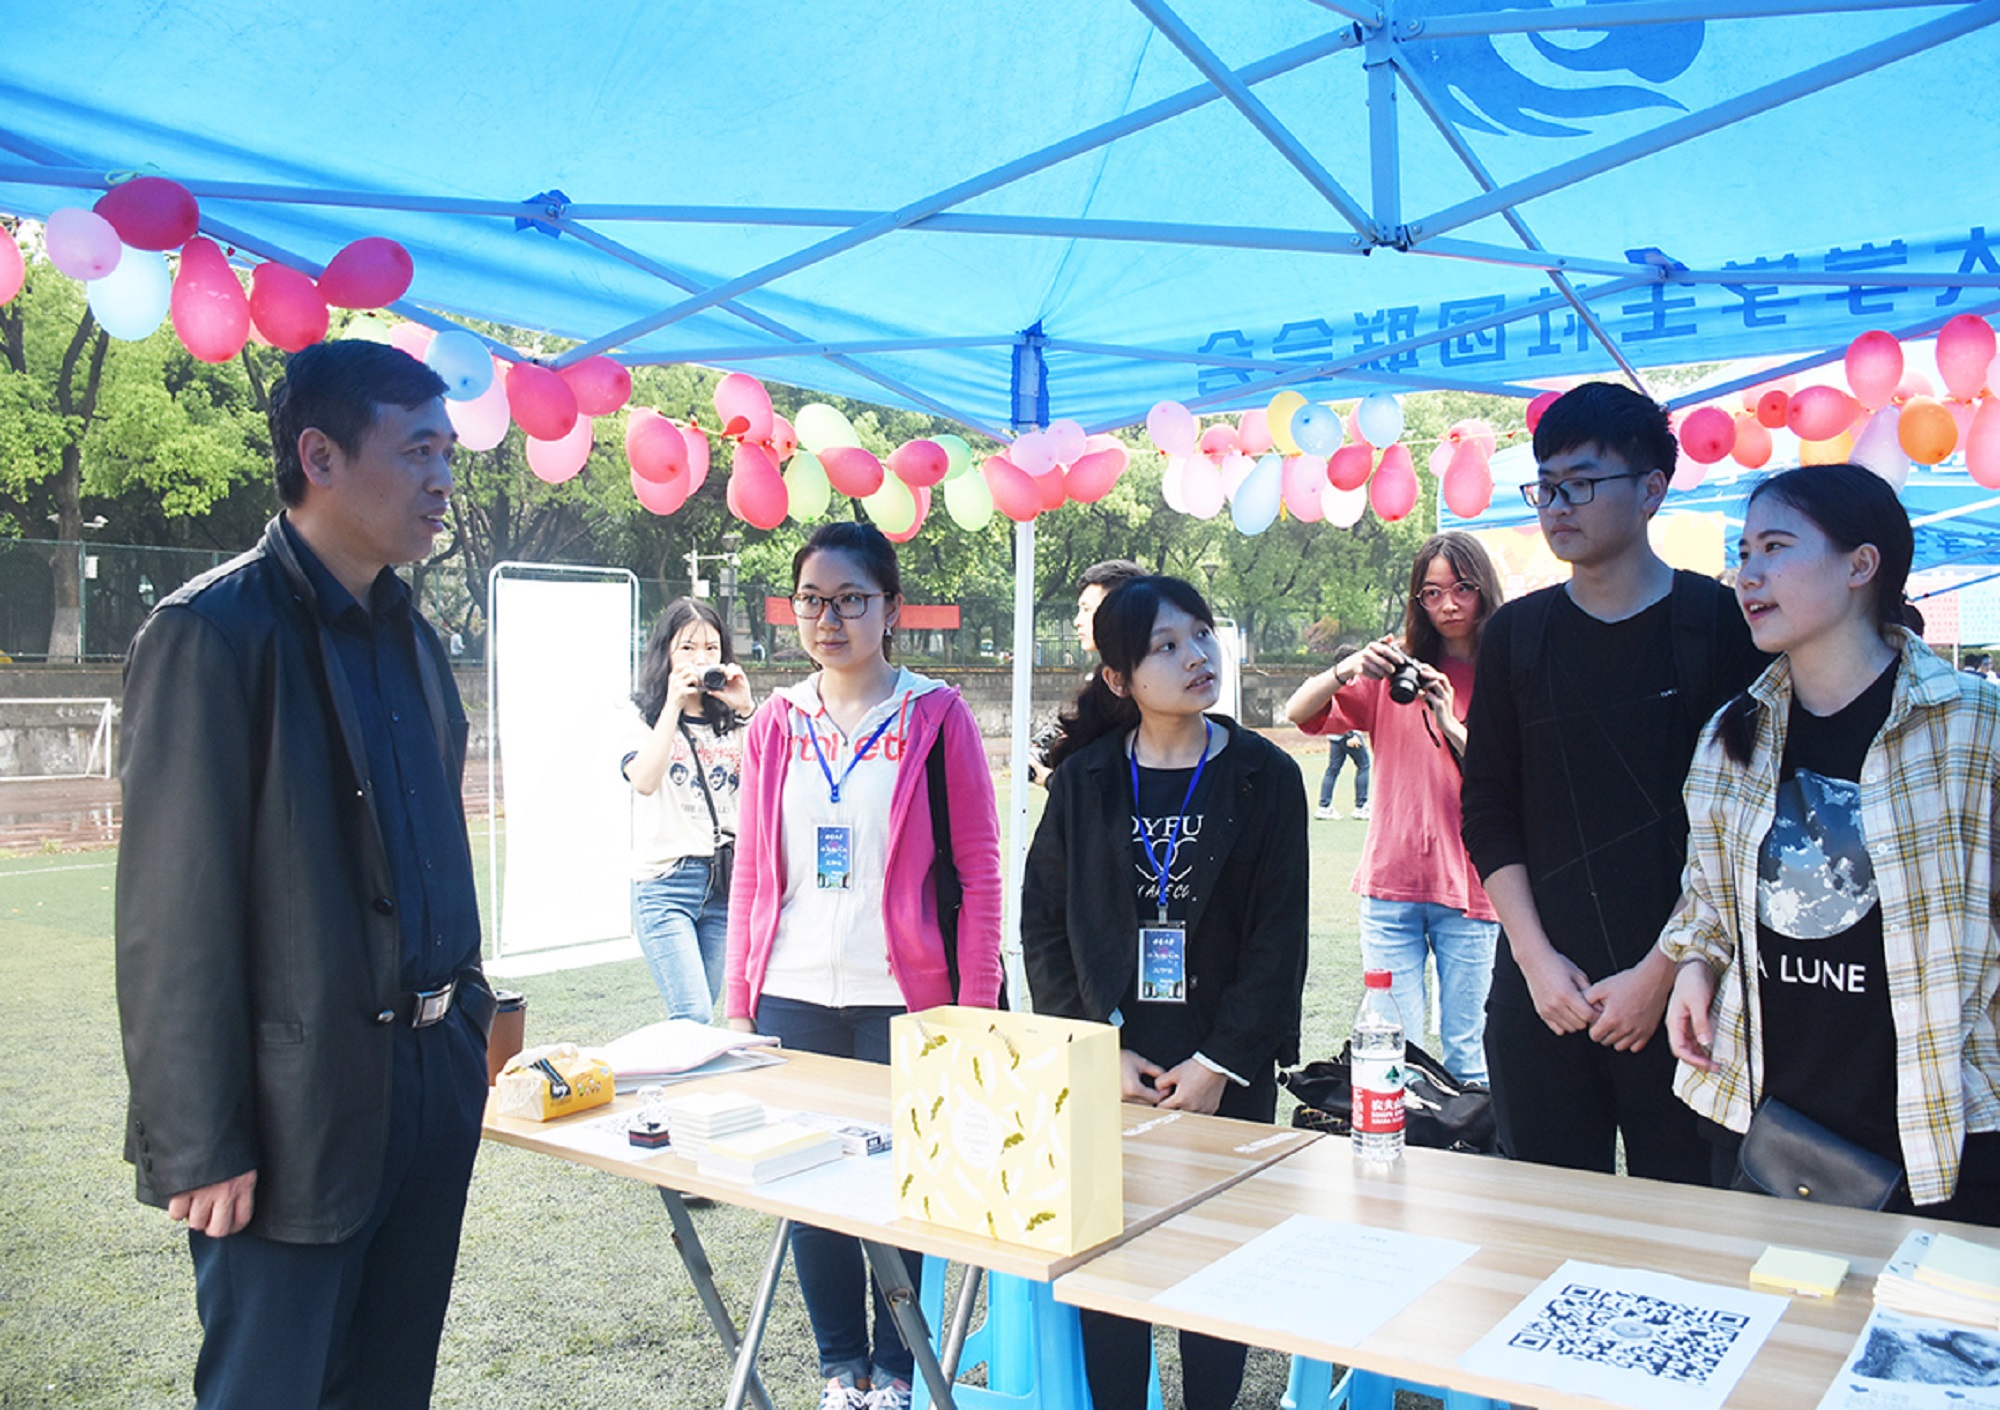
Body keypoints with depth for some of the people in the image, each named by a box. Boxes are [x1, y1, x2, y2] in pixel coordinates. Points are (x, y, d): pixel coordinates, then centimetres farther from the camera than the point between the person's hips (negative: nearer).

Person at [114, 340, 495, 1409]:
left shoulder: (411, 636, 11)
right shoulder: (211, 634, -14)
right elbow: (174, 914, -16)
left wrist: (463, 1019, 15)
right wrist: (200, 1148, -15)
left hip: (432, 1081, 7)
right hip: (298, 1115, -7)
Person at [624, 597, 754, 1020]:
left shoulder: (731, 723, 11)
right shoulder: (641, 718, 0)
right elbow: (644, 780, -20)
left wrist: (746, 710, -10)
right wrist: (673, 704, -17)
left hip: (726, 882, 4)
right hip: (665, 884, -4)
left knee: (700, 1016, 10)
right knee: (693, 1019, -14)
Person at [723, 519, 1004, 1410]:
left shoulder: (936, 717, -3)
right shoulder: (775, 724, 8)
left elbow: (978, 872, -3)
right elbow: (752, 873, 11)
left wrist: (974, 1009, -8)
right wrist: (737, 1000, 7)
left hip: (903, 1001, -3)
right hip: (792, 1000, 3)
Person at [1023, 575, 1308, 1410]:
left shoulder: (1264, 777, -1)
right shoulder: (1084, 780, 2)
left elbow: (1280, 937, -4)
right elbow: (1042, 926, 2)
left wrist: (1220, 1063, -10)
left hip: (1225, 1074, -1)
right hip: (1106, 1070, 1)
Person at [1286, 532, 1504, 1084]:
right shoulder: (1398, 665, 6)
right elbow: (1298, 712, -2)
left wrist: (1450, 724, -16)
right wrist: (1346, 670, -20)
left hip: (1470, 889, -1)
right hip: (1392, 882, 1)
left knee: (1466, 1058, 1)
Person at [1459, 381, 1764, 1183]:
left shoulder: (1720, 625, -2)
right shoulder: (1517, 633, 9)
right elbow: (1488, 811, 7)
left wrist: (1661, 972, -9)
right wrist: (1537, 958, -3)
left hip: (1677, 989, -3)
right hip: (1538, 990, 3)